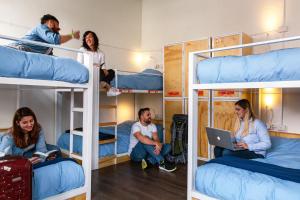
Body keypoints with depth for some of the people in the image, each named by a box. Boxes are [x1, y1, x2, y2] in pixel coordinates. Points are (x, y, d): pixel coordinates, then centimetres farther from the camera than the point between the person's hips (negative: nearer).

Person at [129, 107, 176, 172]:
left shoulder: (152, 126, 4)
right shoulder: (136, 126, -16)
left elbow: (156, 139, -11)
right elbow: (141, 139, -35)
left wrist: (158, 145, -34)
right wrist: (156, 143, -42)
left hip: (149, 152, 6)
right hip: (136, 153, -6)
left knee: (168, 147, -10)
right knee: (144, 141, -36)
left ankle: (149, 159, -25)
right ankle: (162, 163, -35)